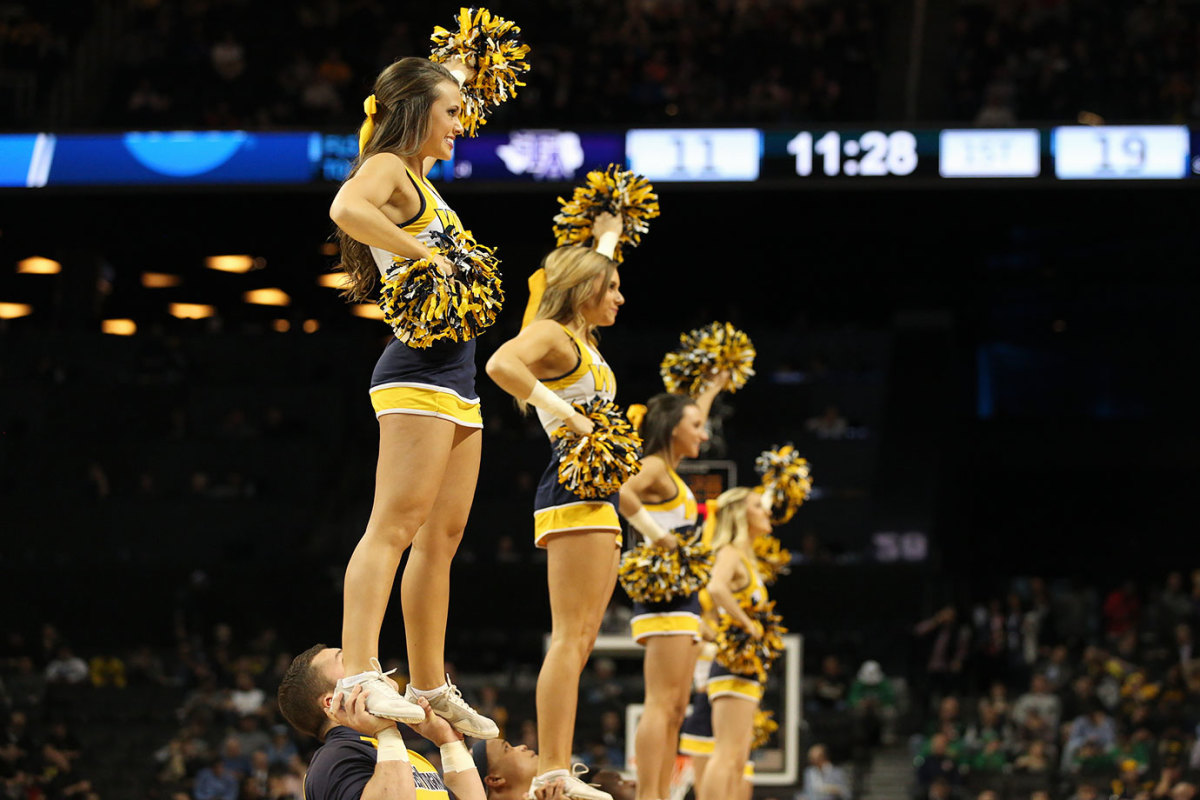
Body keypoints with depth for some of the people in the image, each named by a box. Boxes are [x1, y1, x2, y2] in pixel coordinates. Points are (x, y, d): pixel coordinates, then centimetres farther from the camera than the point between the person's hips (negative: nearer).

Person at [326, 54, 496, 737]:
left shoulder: (420, 177, 19)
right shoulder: (388, 168, -8)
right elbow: (347, 208, -30)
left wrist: (454, 85, 29)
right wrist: (422, 254, -24)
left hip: (456, 379, 10)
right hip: (419, 370, -10)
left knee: (442, 535, 10)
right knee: (396, 526, -18)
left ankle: (430, 685, 14)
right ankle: (361, 675, -26)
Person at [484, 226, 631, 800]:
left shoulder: (582, 341, 22)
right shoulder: (550, 333, -4)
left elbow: (592, 273, 45)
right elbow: (502, 365, -27)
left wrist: (608, 237, 53)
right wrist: (570, 417, -25)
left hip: (597, 499, 10)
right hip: (573, 491, -10)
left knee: (578, 643, 4)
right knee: (570, 638, -15)